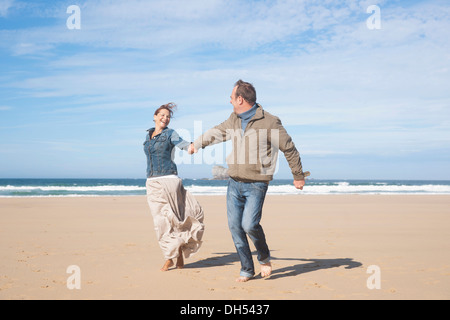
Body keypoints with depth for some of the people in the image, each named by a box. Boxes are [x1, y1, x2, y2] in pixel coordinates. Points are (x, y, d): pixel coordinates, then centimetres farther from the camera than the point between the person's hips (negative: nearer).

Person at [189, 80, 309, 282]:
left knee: (249, 224, -18)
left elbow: (289, 149, -2)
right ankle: (247, 269, 17)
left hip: (256, 184, -6)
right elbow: (217, 133, 28)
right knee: (234, 226, 3)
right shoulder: (234, 119, 9)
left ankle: (264, 258, 12)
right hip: (234, 183, 6)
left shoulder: (269, 122, -10)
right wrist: (197, 144, 41)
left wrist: (298, 176, 4)